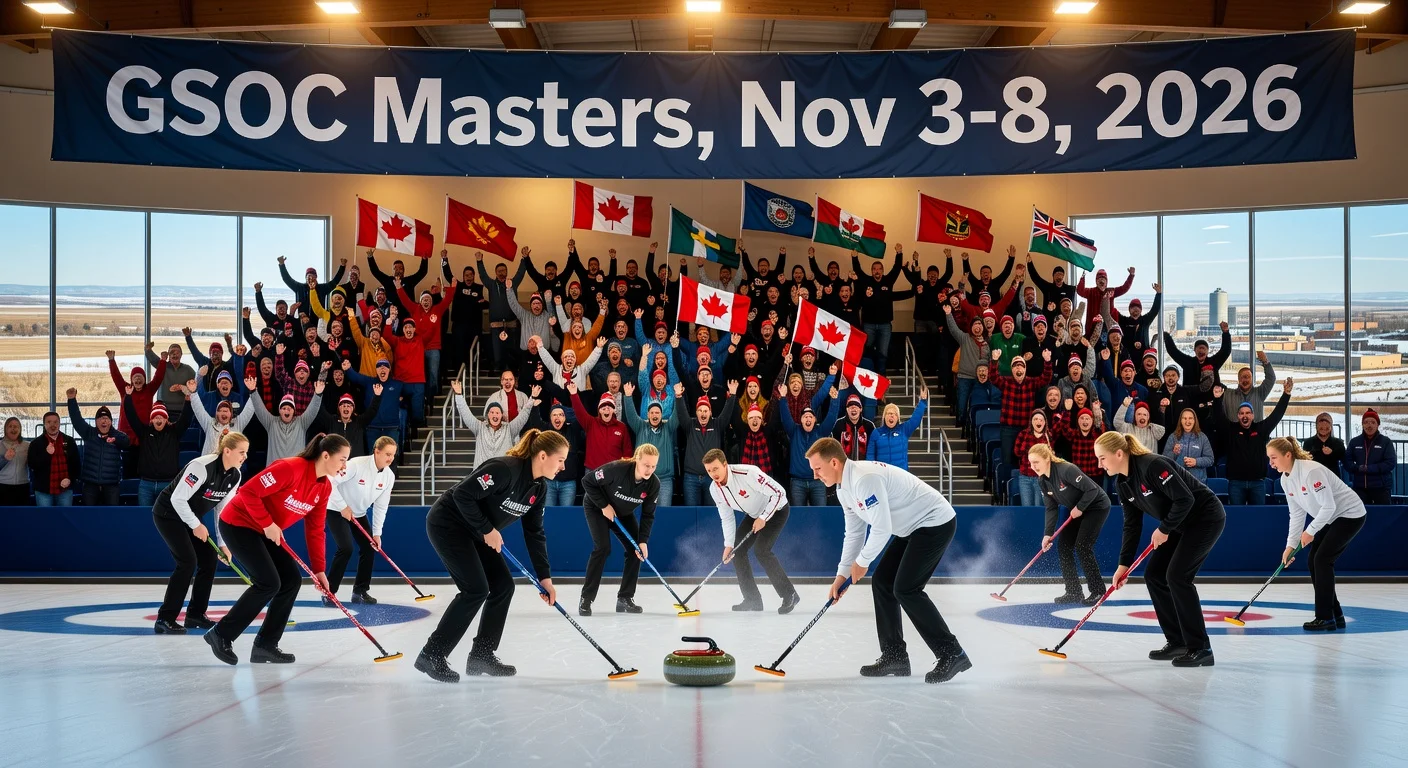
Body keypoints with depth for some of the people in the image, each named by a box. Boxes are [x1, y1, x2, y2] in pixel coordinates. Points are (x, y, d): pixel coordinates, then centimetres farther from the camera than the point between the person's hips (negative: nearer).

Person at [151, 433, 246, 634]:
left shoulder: (235, 475, -5)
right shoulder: (202, 467, -30)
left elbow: (223, 509, 1)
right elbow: (178, 498, -28)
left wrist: (223, 543, -3)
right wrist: (196, 525, -20)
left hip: (191, 517, 9)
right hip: (169, 513, -9)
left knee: (209, 560, 2)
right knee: (188, 562, -19)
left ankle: (195, 615, 13)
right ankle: (165, 619, -14)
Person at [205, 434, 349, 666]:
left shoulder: (325, 487, -1)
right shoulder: (290, 468, -27)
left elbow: (315, 529, 4)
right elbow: (248, 492, -28)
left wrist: (318, 569, 0)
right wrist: (268, 524, -24)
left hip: (266, 532, 9)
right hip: (239, 524, -9)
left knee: (292, 580, 0)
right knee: (269, 583, -16)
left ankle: (265, 645, 7)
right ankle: (221, 634, -3)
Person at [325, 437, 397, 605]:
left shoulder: (389, 476, -10)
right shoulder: (357, 464, -29)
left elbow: (381, 506, -5)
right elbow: (330, 482, -30)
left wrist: (377, 533, -8)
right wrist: (343, 506, -27)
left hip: (359, 513, 7)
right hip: (337, 510, -7)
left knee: (369, 547, -2)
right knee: (346, 548, -19)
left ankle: (360, 591, 11)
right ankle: (329, 592, -10)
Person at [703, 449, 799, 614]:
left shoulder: (748, 474, -34)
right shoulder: (715, 489, -10)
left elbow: (778, 492, -30)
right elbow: (727, 518, -1)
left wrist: (763, 518, -26)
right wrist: (729, 545, -9)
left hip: (775, 509, -8)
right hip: (754, 514, 8)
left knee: (760, 549, -23)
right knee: (737, 550, 0)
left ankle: (790, 595, -13)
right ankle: (753, 600, 10)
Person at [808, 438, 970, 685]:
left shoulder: (864, 479, -27)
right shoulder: (844, 488, 7)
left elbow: (882, 529, -27)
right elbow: (854, 532, 14)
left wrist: (861, 562, -11)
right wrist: (842, 574, 11)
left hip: (936, 522, -11)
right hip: (914, 527, 11)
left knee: (905, 589, -15)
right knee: (882, 582, 8)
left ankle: (952, 654, -8)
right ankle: (894, 656, 14)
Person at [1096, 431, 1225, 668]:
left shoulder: (1152, 466, -28)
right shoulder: (1123, 482, 1)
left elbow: (1185, 499, -28)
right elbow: (1132, 525, 5)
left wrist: (1164, 529, -18)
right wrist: (1124, 564, 0)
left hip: (1206, 517, -9)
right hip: (1181, 524, 9)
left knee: (1177, 575, -18)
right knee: (1153, 575, 4)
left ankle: (1201, 649, -11)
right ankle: (1177, 642, 12)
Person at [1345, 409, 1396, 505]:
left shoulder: (1386, 441, 0)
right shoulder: (1354, 441, 8)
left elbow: (1391, 462, -9)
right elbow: (1347, 461, 6)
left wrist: (1368, 468, -17)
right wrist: (1358, 468, -16)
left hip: (1381, 487, -2)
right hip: (1360, 487, 3)